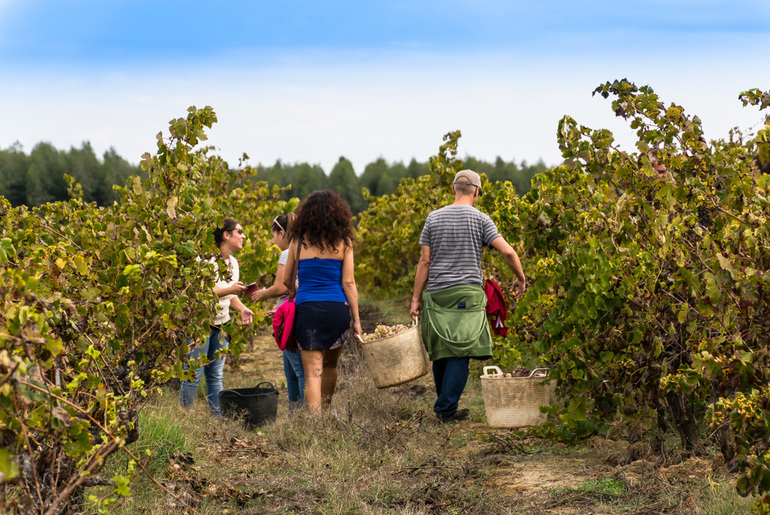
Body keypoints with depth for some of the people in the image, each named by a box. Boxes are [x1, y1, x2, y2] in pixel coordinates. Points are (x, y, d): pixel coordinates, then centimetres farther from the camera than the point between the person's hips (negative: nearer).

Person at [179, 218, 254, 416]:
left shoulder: (233, 263, 11)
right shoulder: (208, 260, -16)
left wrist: (242, 309, 4)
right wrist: (228, 290, -26)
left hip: (221, 324, 8)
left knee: (216, 375, 11)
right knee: (193, 375, -5)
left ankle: (219, 417, 14)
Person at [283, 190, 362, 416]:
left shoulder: (299, 242, 3)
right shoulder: (343, 243, 1)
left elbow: (285, 282, 8)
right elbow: (348, 283, -1)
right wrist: (356, 319, 3)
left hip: (306, 309, -1)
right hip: (336, 309, 1)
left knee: (312, 372, -2)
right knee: (330, 365, 22)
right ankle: (324, 413, 33)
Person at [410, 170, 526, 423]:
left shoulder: (434, 218, 7)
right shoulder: (480, 219, 0)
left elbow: (424, 262, 5)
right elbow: (508, 252, -9)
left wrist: (415, 299, 8)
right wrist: (520, 278, 7)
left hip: (437, 294, 3)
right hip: (468, 293, -3)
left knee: (440, 352, 12)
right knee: (460, 354, -1)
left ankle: (443, 404, 22)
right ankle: (446, 409, -3)